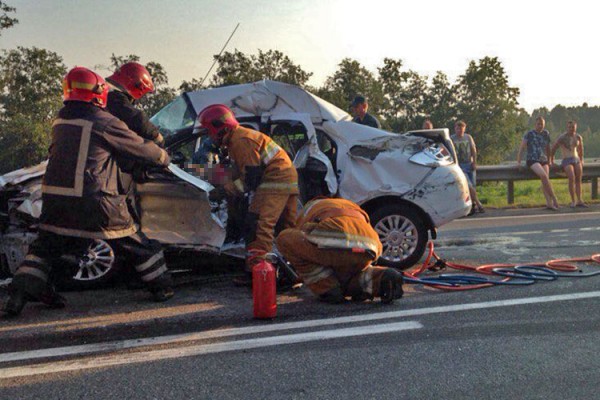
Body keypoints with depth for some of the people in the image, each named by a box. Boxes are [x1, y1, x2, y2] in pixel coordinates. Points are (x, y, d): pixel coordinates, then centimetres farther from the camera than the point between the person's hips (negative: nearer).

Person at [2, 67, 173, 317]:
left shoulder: (60, 122, 12)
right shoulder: (105, 122, -7)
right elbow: (141, 148, 0)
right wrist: (164, 158, 21)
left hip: (54, 199, 5)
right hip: (95, 202, -5)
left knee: (45, 247, 20)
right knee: (135, 244, 11)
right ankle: (162, 287, 22)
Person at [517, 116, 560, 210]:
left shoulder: (546, 134, 14)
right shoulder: (529, 134, 2)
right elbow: (521, 148, 1)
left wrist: (549, 162, 24)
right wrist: (518, 162, -5)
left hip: (543, 161, 4)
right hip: (532, 160, -4)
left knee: (545, 180, -19)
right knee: (543, 175, -29)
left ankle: (549, 203, -28)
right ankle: (554, 198, -22)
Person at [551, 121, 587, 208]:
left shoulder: (579, 137, 5)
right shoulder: (562, 138, -9)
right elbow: (553, 149, 1)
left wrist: (581, 160, 30)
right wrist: (551, 161, 11)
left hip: (576, 160, 5)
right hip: (567, 161, -5)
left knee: (578, 180, -4)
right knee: (572, 179, -23)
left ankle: (579, 201, -3)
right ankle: (573, 201, -18)